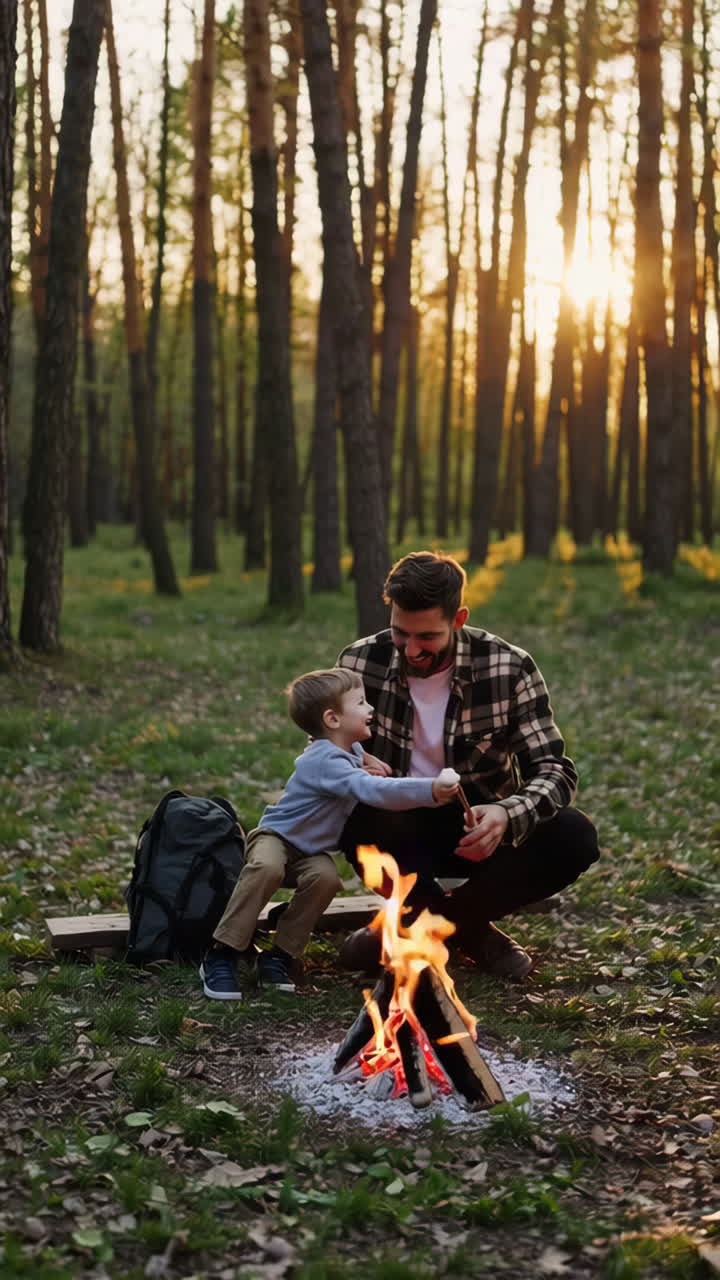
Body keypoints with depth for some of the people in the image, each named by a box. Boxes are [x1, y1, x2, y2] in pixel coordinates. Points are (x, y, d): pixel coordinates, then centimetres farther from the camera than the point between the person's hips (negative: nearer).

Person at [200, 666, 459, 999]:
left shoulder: (351, 749, 1)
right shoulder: (326, 761, -29)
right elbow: (373, 791, -45)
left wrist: (368, 762, 5)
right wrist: (430, 790, -53)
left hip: (312, 851, 7)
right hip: (276, 836, -7)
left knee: (325, 878, -27)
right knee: (267, 868, -39)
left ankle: (278, 957, -14)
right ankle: (220, 956, -28)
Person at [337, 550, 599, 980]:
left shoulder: (509, 668, -15)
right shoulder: (360, 663, -12)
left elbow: (554, 769, -15)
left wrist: (507, 815, -39)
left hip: (479, 831, 1)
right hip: (399, 833, 0)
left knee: (574, 838, -28)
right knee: (351, 814, -34)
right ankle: (467, 928, -13)